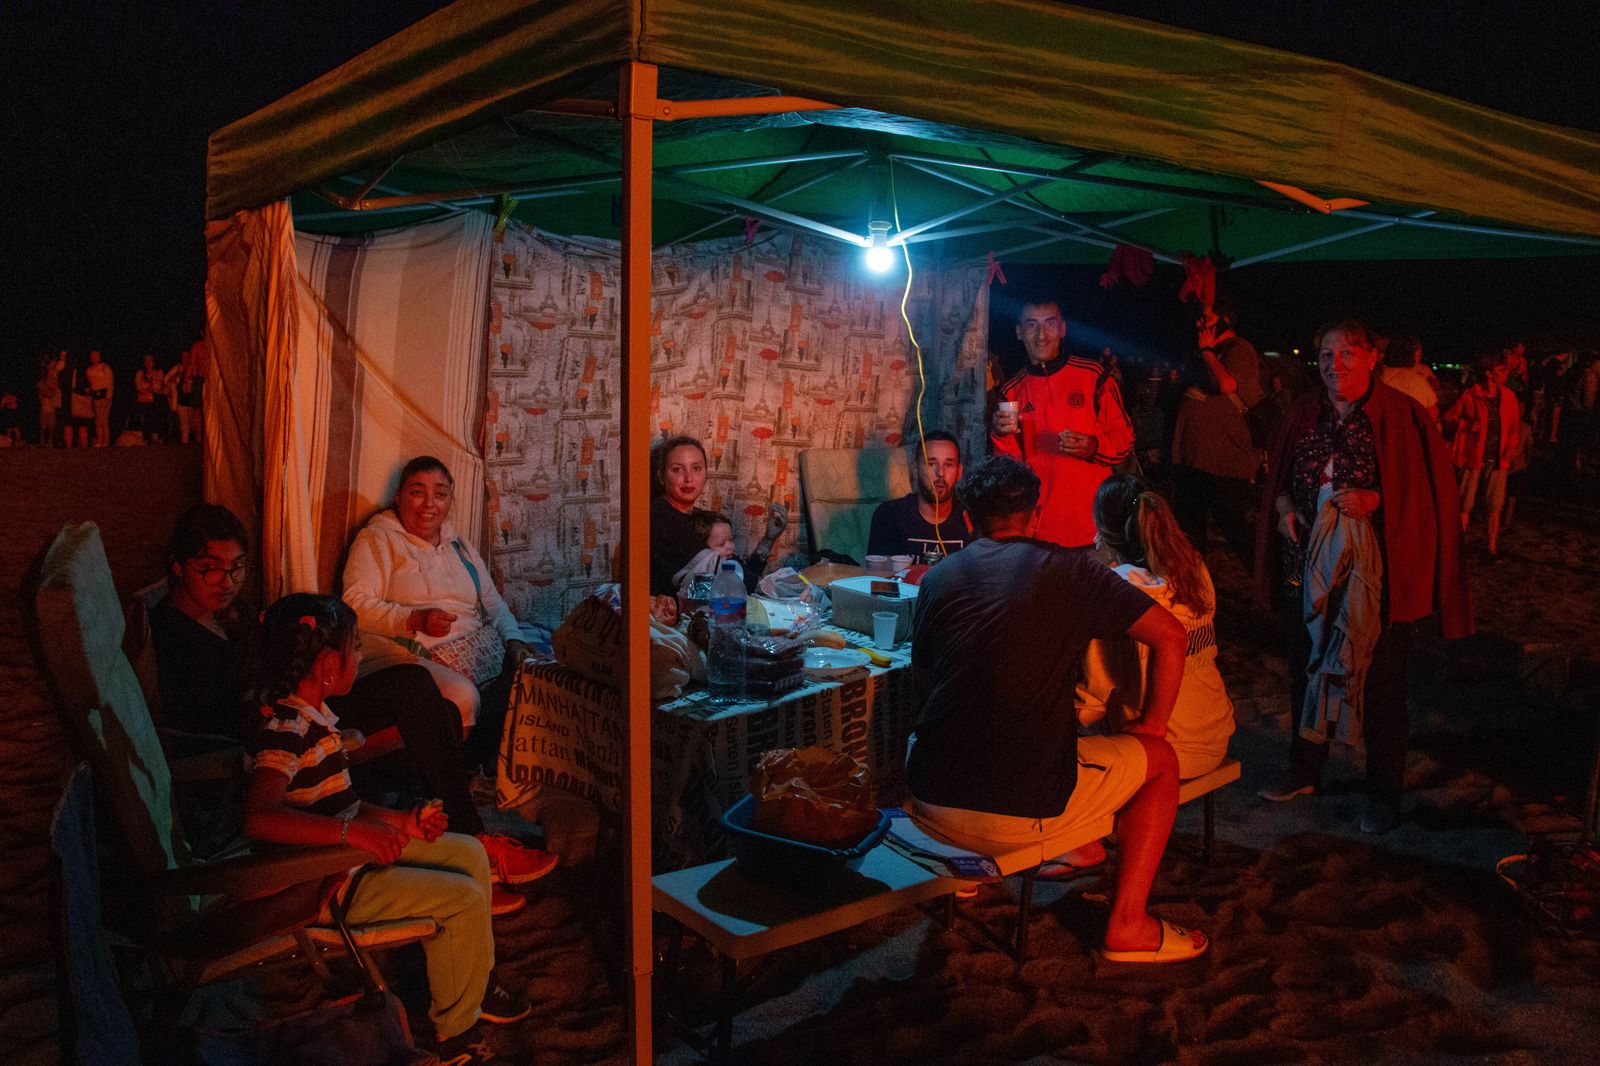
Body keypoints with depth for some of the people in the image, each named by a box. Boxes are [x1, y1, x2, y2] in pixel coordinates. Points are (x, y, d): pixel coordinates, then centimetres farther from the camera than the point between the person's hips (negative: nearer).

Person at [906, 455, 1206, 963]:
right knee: (1160, 760, 18)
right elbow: (1169, 635, -3)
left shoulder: (937, 578, 8)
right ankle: (1127, 924, 18)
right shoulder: (1069, 568, -1)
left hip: (929, 804, 5)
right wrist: (1151, 726, 10)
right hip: (1021, 813, -4)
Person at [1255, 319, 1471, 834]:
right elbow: (1278, 478, 16)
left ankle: (1384, 793, 18)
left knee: (1379, 680, 3)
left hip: (1375, 570, -4)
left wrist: (1374, 499, -20)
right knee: (1306, 666, 14)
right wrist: (1284, 507, -4)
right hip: (1308, 565, 5)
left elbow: (1431, 493, -5)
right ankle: (1305, 768, 31)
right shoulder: (1304, 416, 8)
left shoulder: (1403, 417, -5)